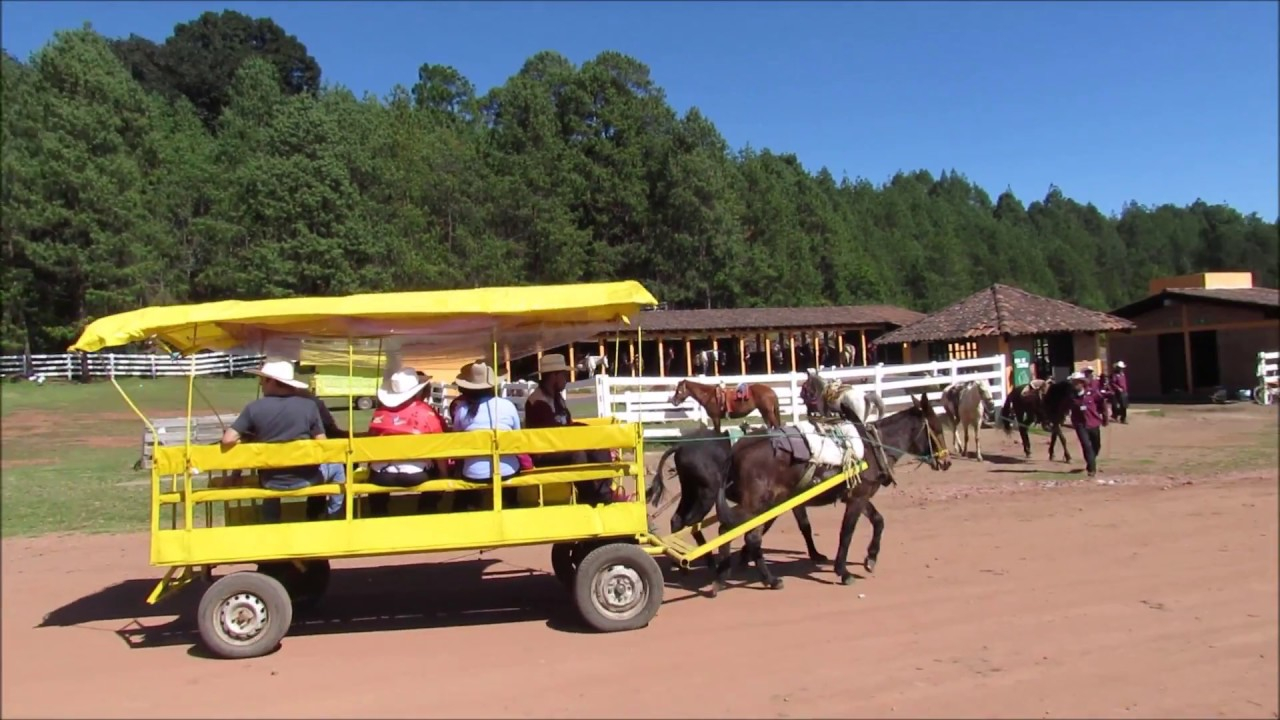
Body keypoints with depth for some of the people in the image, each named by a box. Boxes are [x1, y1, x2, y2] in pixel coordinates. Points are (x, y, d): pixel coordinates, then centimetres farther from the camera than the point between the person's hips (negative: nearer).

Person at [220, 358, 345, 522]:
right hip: (305, 478, -2)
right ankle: (318, 519, 35)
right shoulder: (308, 405, -12)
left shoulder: (254, 408, -11)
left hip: (271, 481, 2)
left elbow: (228, 440, -13)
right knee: (337, 467, 29)